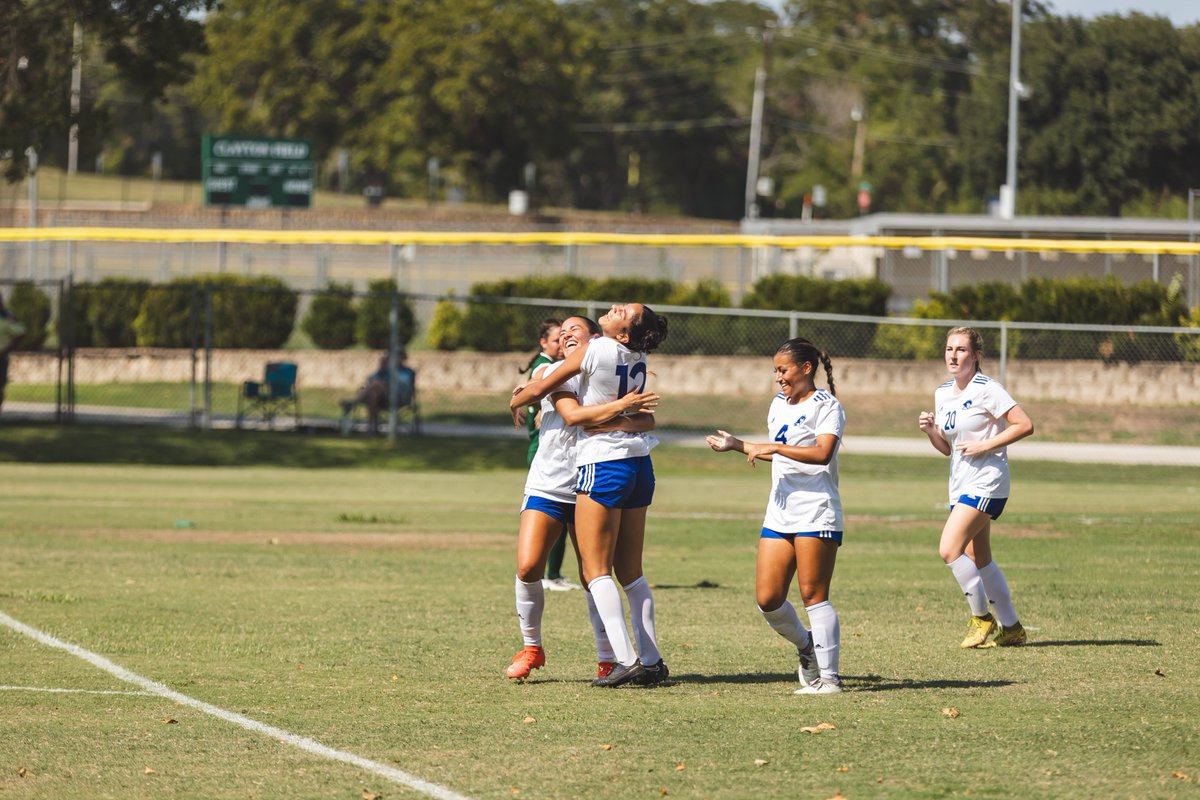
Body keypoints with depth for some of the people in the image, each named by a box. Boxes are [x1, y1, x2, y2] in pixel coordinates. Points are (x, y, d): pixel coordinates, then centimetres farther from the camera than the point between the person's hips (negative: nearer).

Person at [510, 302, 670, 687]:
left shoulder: (594, 351, -13)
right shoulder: (638, 361, 8)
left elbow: (539, 389, -3)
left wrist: (515, 402, 17)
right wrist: (533, 390, 23)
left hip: (603, 463, -7)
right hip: (639, 464, 7)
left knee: (596, 571, -4)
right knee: (630, 571, 12)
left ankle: (625, 659, -14)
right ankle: (651, 659, 9)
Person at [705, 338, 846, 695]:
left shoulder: (826, 405, -6)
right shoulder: (778, 405, 19)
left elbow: (822, 453, -21)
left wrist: (773, 447, -21)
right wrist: (737, 445, 26)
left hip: (816, 514, -8)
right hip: (779, 514, 8)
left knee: (814, 596, -8)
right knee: (768, 599, 0)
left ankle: (829, 677, -4)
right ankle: (806, 646, 24)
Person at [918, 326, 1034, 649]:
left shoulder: (986, 390, -12)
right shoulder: (943, 393, 12)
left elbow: (1025, 425, -16)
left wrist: (984, 446, -19)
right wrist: (930, 430, -1)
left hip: (986, 482, -9)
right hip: (960, 485, 9)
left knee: (949, 549, -17)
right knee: (978, 560, 10)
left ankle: (982, 618, -3)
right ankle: (1011, 628, 20)